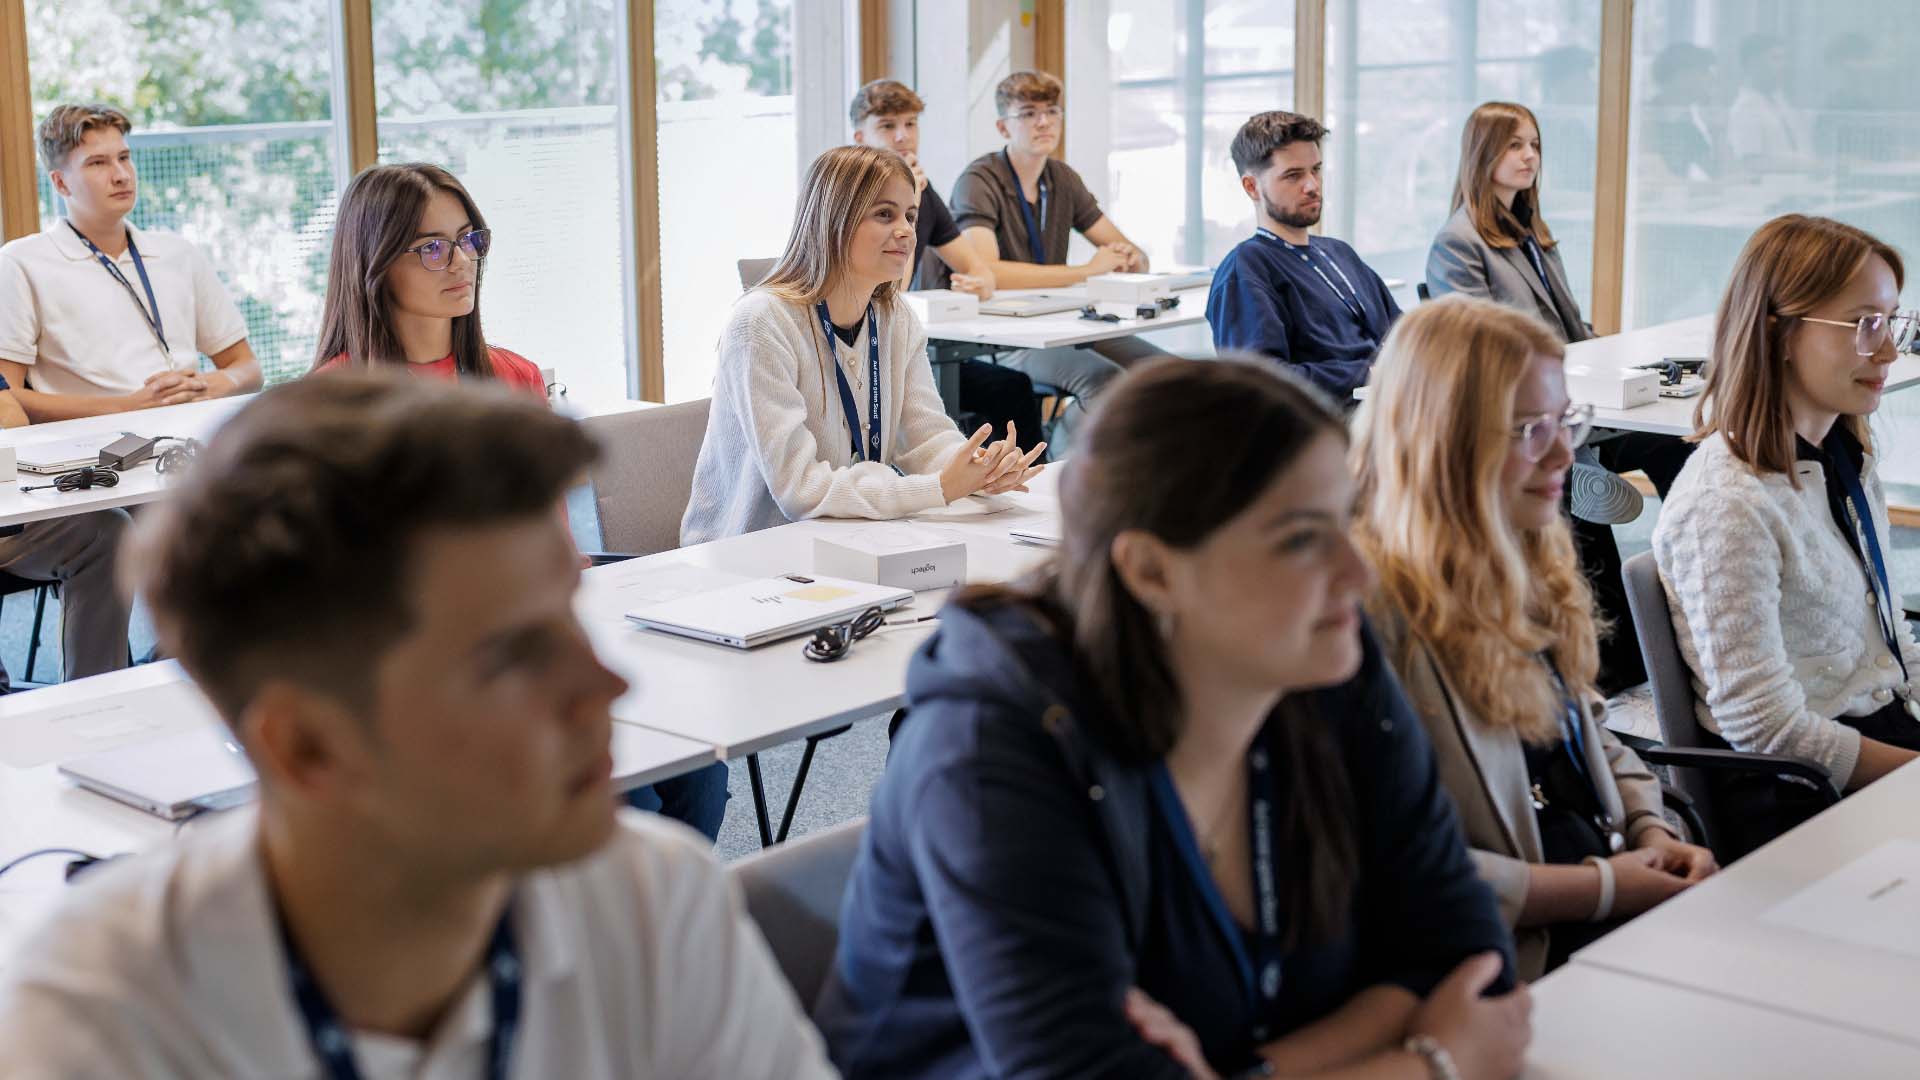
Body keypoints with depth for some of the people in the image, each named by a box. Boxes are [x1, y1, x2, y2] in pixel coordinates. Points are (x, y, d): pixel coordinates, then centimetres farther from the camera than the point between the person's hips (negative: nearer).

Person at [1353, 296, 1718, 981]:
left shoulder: (1533, 564, 13)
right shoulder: (1372, 608, -17)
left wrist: (1654, 835, 5)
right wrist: (1603, 890, -15)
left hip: (1617, 890, 9)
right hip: (1519, 961, -9)